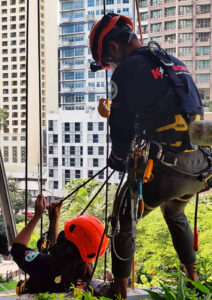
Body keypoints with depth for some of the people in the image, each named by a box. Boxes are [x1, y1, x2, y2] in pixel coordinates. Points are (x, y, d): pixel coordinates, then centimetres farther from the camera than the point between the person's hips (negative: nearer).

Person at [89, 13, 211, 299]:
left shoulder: (129, 69, -7)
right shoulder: (175, 63, 17)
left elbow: (123, 126, -12)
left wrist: (119, 158, 8)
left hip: (165, 169, -8)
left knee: (123, 222, 12)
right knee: (175, 213, 34)